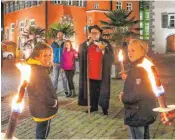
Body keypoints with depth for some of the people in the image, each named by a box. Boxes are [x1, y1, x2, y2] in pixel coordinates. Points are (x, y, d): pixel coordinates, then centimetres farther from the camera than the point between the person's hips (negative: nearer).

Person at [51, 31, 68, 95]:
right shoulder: (53, 44, 5)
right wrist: (52, 61, 0)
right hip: (55, 63, 1)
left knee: (64, 77, 3)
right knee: (55, 77, 5)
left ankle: (65, 90, 12)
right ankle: (54, 90, 12)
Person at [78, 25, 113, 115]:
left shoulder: (105, 43, -1)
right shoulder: (87, 43, 10)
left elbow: (110, 57, -7)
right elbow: (81, 52, -6)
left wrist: (103, 50, -23)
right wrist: (88, 42, -14)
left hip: (102, 73, -3)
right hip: (91, 72, 4)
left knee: (103, 90, 2)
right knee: (93, 91, 12)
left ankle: (104, 107, 12)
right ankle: (94, 106, 24)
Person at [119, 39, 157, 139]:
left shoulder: (139, 68, -23)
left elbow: (137, 94, -30)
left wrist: (123, 97, -14)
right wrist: (128, 78, 8)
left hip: (137, 114, -10)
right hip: (147, 112, 10)